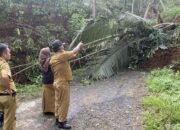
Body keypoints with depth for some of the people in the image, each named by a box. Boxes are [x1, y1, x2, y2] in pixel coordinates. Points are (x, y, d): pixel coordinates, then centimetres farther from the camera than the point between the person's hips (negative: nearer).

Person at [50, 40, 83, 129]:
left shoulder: (53, 58, 5)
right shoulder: (62, 55, -19)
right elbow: (74, 52, -7)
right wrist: (79, 45, 9)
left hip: (57, 82, 9)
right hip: (63, 83, -9)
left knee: (58, 102, 17)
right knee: (64, 103, 1)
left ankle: (58, 119, 29)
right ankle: (62, 122, 10)